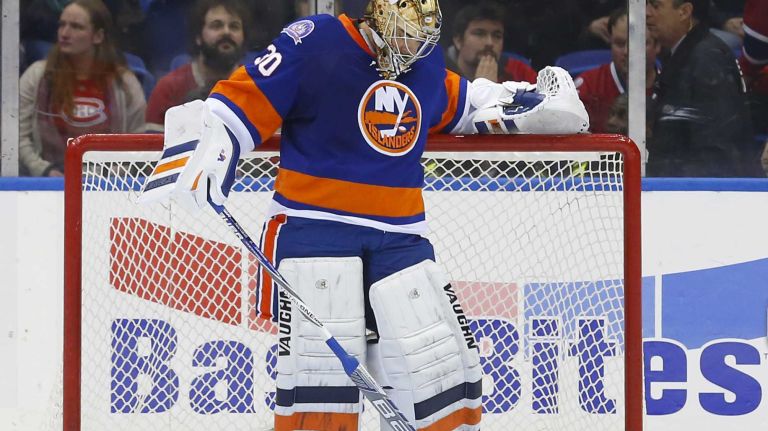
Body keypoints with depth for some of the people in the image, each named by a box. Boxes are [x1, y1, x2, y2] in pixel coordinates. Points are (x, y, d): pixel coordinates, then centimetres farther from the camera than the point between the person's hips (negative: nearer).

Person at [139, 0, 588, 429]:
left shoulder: (427, 62, 9)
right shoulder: (312, 44, -11)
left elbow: (459, 103, 31)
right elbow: (240, 101, -10)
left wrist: (526, 102, 23)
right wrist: (203, 154, -23)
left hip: (399, 236, 6)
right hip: (313, 229, -6)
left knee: (446, 368, 4)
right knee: (319, 375, -14)